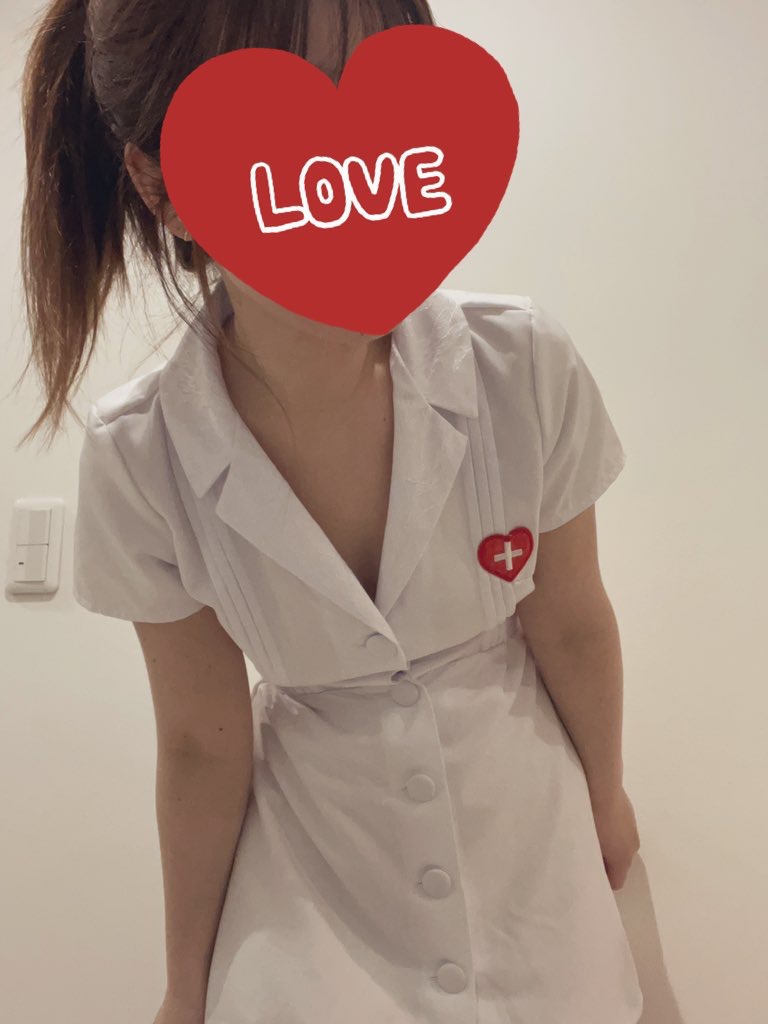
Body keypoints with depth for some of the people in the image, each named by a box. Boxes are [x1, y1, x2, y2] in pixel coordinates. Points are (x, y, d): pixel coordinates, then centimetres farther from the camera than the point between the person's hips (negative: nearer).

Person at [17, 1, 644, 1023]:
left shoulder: (526, 369, -24)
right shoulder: (141, 461, -23)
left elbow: (571, 626, -8)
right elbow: (202, 743, -10)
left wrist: (605, 795, 10)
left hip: (520, 803, 2)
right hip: (309, 834, 0)